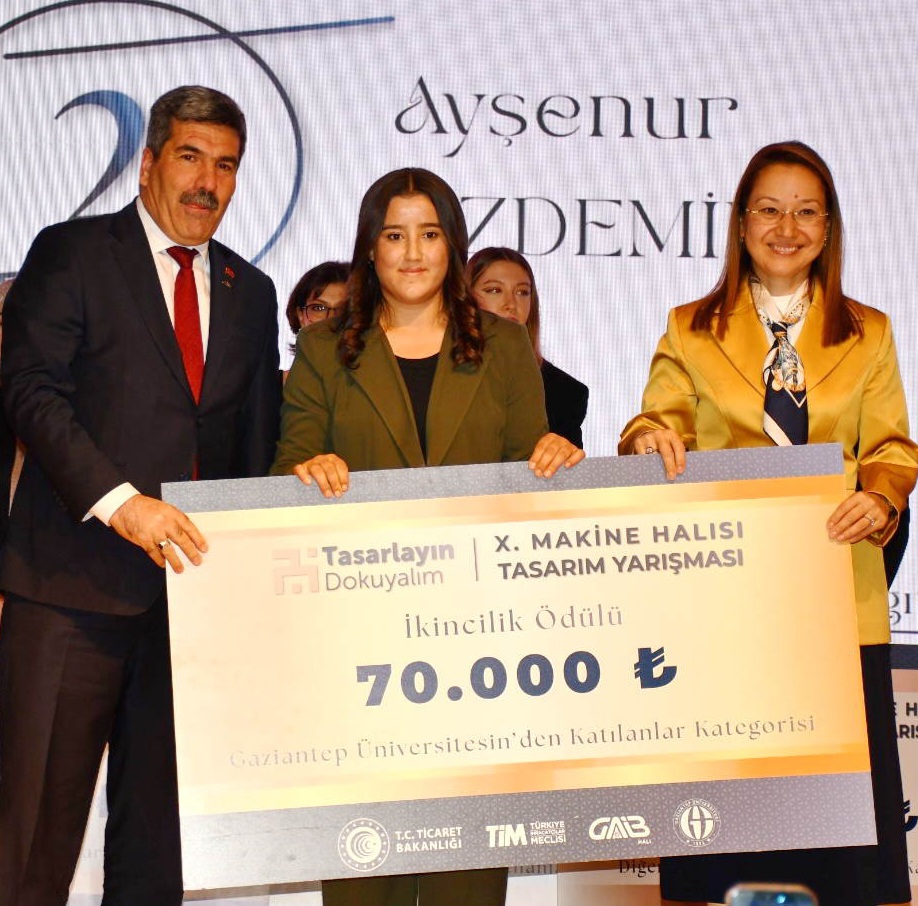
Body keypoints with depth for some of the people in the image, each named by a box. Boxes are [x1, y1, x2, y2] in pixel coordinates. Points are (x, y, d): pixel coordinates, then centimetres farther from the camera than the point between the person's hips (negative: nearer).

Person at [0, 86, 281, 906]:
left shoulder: (250, 292, 17)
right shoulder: (70, 254, 2)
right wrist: (119, 500, -22)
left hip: (193, 579, 5)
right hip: (76, 583, -5)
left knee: (158, 822, 9)